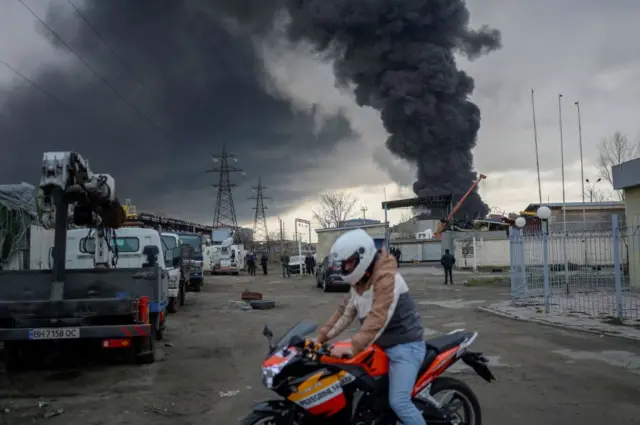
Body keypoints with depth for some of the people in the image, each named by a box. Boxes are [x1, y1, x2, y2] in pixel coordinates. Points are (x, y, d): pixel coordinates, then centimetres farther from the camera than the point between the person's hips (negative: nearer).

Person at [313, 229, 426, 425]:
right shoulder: (360, 281, 10)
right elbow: (346, 311, 13)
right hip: (383, 346, 10)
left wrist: (354, 347, -36)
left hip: (405, 346, -10)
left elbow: (379, 317, -31)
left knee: (399, 402, -19)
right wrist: (321, 336, 6)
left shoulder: (386, 277, -22)